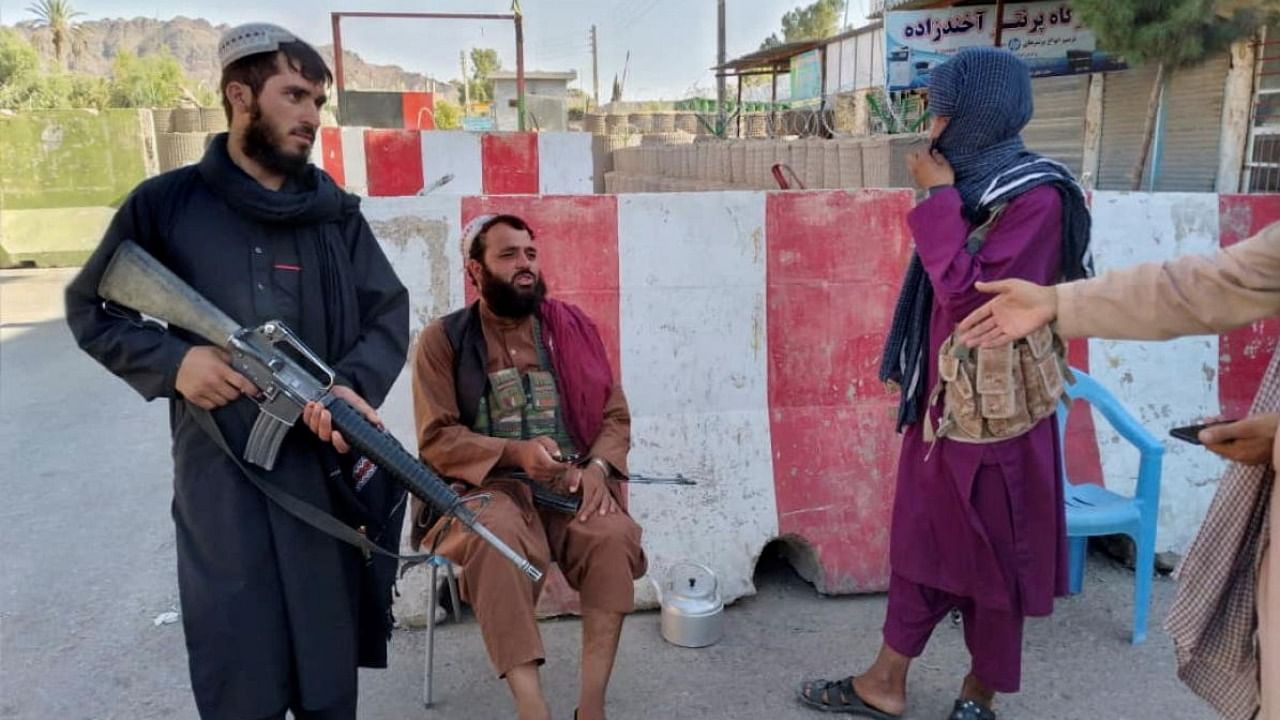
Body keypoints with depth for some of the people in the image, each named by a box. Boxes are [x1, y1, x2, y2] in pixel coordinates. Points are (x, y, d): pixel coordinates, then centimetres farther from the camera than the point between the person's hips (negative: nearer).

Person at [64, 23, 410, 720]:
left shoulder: (336, 213, 7)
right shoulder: (165, 204, 2)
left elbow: (389, 316, 5)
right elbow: (89, 308, 9)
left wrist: (353, 386, -16)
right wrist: (171, 360, -9)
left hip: (329, 464, 2)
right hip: (219, 472, -2)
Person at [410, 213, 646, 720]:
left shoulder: (571, 329, 9)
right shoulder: (443, 340, 2)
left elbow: (615, 416, 10)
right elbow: (437, 439, -4)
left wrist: (597, 467, -12)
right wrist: (515, 453, -19)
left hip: (572, 485, 2)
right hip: (486, 485, -2)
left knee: (615, 533, -29)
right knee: (497, 535, -36)